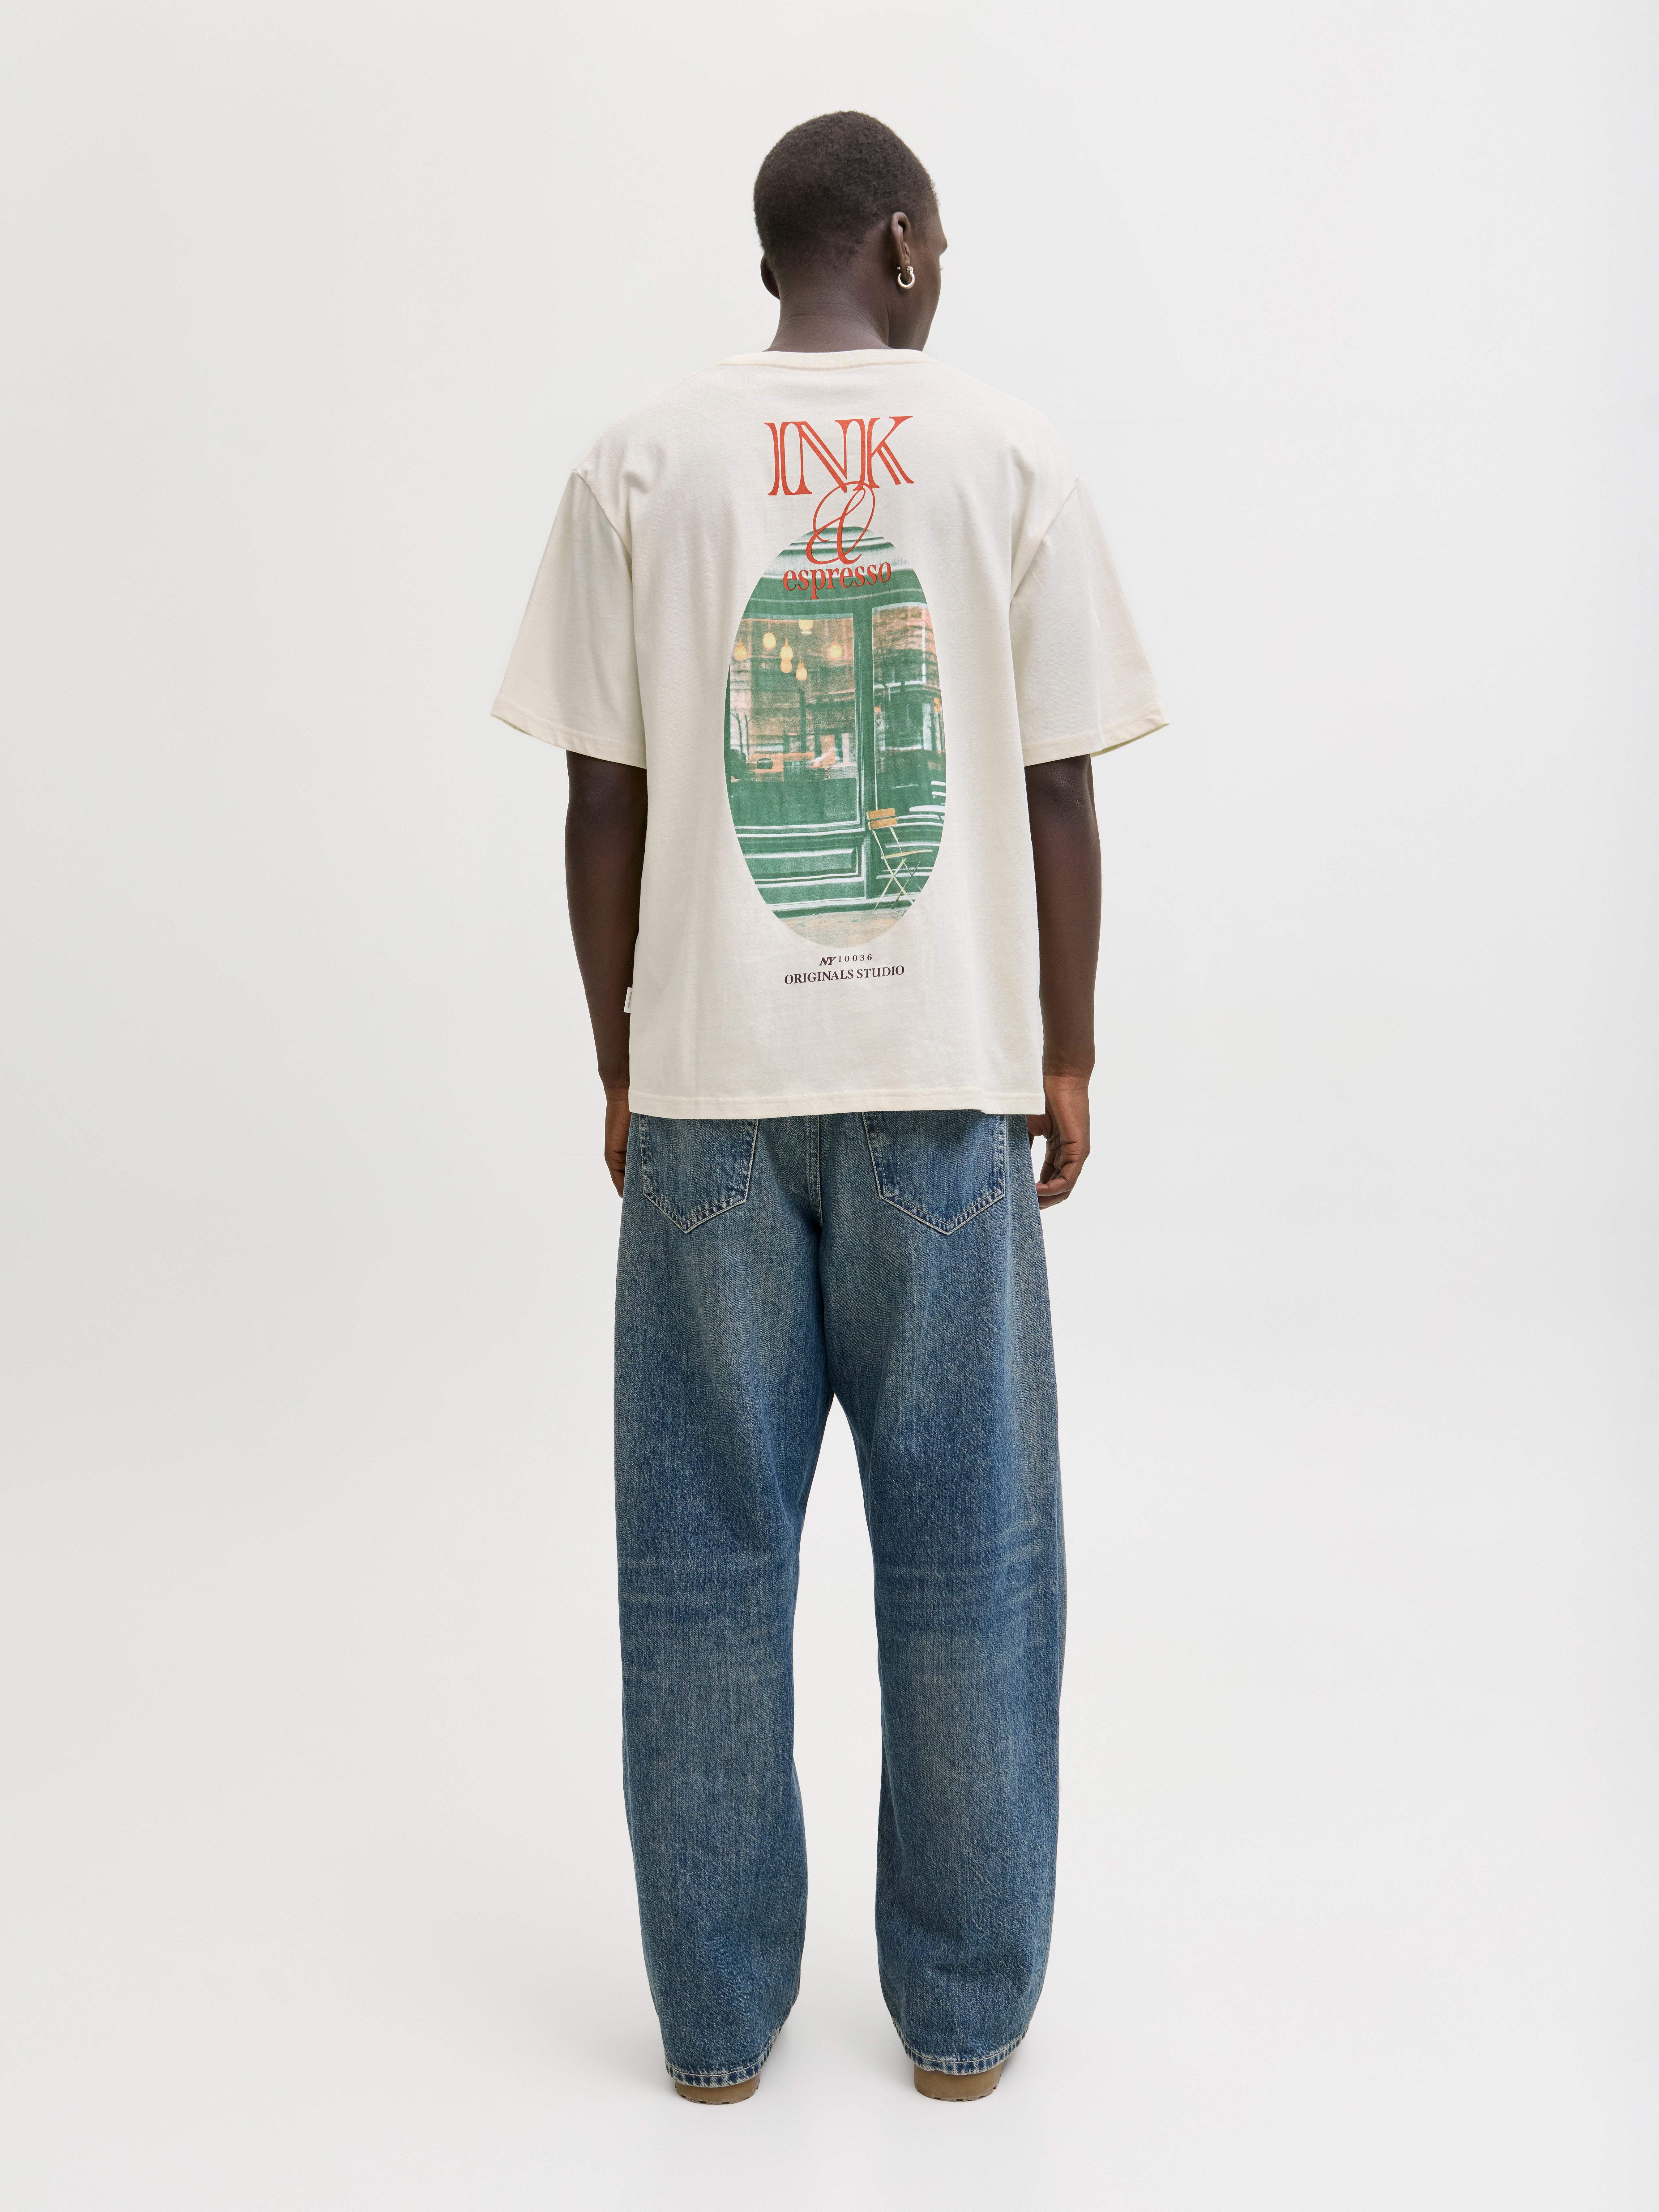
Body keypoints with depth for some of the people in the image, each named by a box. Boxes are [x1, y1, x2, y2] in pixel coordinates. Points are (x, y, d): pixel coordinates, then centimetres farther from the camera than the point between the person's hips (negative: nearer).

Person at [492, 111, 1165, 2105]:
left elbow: (603, 804, 1)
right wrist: (1066, 1058, 10)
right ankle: (963, 2007, 21)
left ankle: (718, 2012, 20)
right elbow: (1058, 795, 1)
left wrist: (621, 1065, 10)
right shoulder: (1009, 458, 2)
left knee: (707, 1562, 9)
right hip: (947, 1079, 0)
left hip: (707, 1085, 1)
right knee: (966, 1557, 10)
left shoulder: (642, 466, 3)